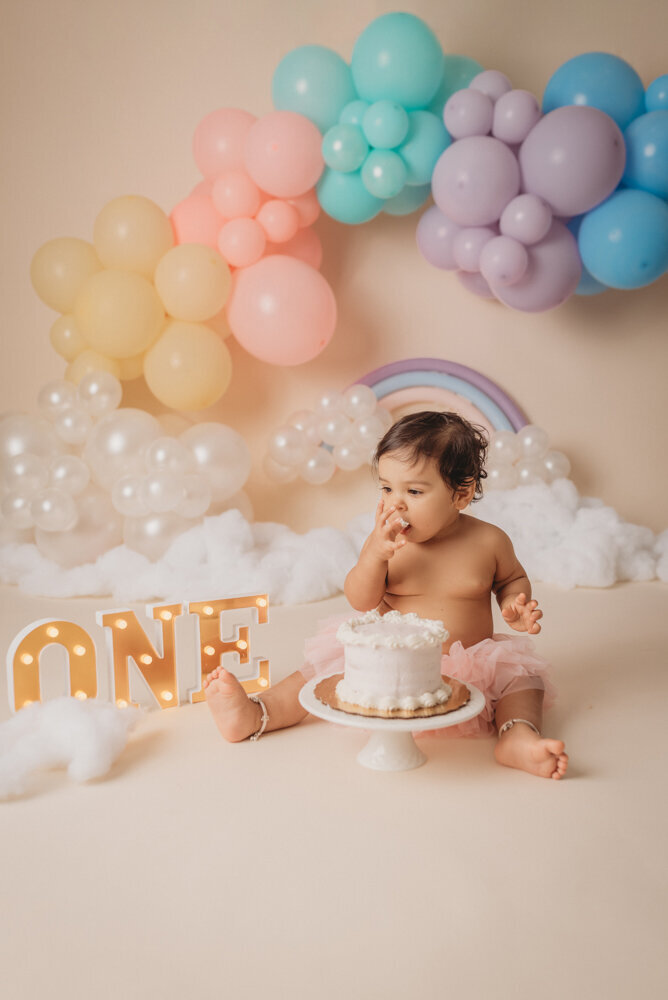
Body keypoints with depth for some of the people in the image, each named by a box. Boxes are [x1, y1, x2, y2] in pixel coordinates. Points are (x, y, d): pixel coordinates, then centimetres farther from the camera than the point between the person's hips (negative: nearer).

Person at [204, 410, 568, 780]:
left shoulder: (489, 541, -7)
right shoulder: (385, 541, -8)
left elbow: (512, 578, 13)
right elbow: (361, 601, -14)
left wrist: (515, 606, -9)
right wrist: (374, 554, -31)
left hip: (471, 667, 0)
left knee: (524, 675, -17)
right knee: (330, 666, -13)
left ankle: (518, 735, -40)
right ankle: (253, 716, -20)